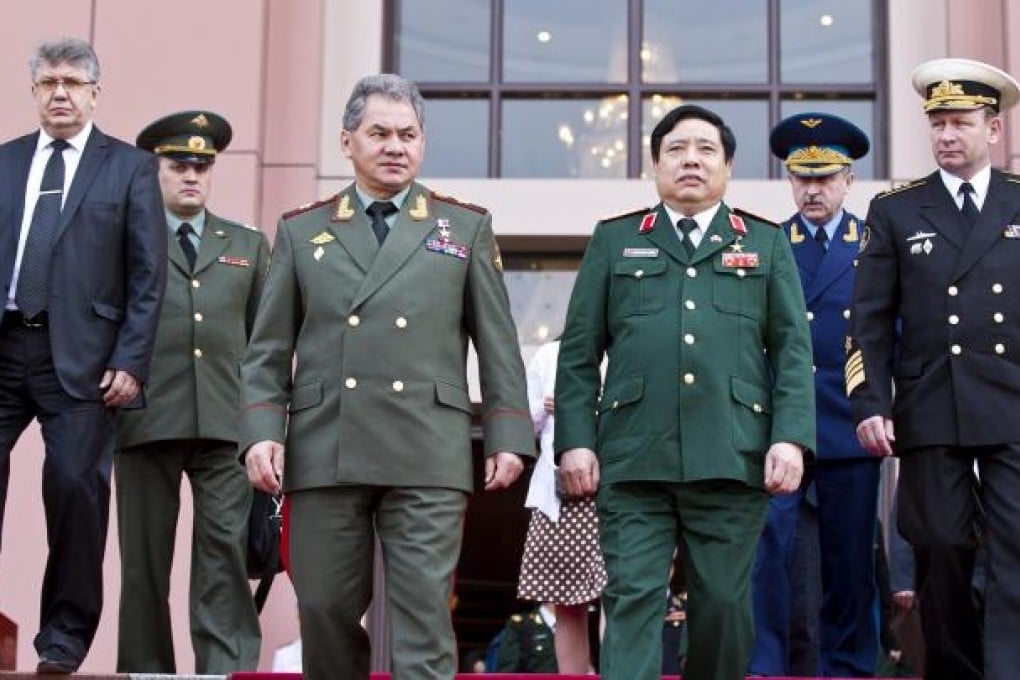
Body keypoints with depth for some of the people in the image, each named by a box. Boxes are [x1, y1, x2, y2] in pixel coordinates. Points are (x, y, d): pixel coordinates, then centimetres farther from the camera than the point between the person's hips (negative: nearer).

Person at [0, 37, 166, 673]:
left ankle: (65, 638, 9)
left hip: (78, 354, -3)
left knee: (75, 485, -4)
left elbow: (149, 275, 1)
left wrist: (130, 361, -8)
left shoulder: (130, 166, 5)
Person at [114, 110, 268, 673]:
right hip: (146, 419, -1)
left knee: (226, 549, -6)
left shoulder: (249, 245, 18)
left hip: (226, 422, 1)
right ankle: (145, 668, 11)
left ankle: (229, 669, -7)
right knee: (145, 555, 3)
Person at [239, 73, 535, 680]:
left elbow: (498, 344, 9)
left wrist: (508, 437, 0)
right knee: (326, 609, 4)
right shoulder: (302, 230, 15)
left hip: (429, 454, -1)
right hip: (323, 451, 2)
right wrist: (263, 431, -3)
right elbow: (268, 350, 11)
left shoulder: (467, 227, 13)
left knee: (424, 609, -7)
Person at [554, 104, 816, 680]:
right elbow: (579, 351, 10)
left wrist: (791, 437, -5)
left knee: (724, 603, 4)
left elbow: (794, 350, 8)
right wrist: (575, 440, 0)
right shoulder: (614, 241, 15)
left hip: (733, 457, 1)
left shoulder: (768, 244, 16)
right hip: (633, 458, 0)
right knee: (632, 599, -7)